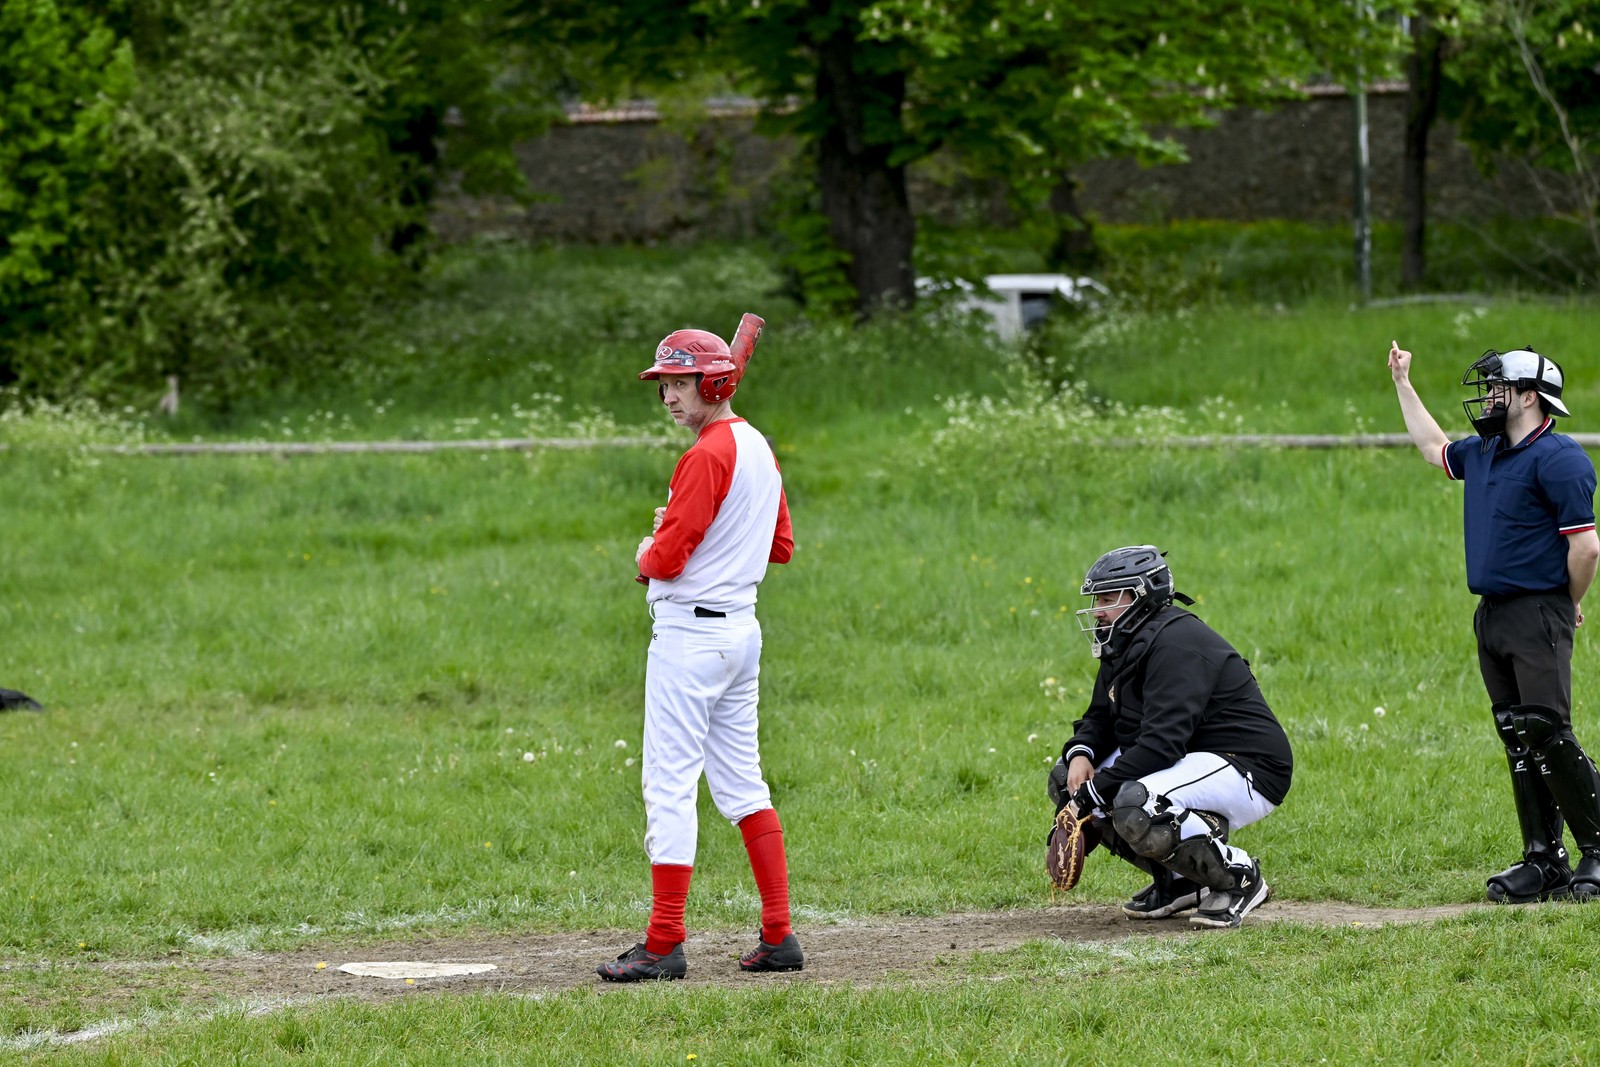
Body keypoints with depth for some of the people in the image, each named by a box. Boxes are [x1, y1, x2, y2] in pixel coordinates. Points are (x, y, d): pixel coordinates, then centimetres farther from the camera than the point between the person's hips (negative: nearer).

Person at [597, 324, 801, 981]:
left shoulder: (707, 457, -17)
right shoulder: (759, 448, 13)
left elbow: (666, 560, -19)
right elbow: (781, 546, 22)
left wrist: (646, 553, 2)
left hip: (690, 636, -10)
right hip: (742, 627, 10)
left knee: (669, 785, -8)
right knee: (741, 783, 13)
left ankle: (664, 945, -9)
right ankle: (779, 935, 11)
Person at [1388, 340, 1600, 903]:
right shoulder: (1483, 454, 16)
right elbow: (1432, 446, 38)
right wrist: (1403, 384, 38)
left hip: (1538, 613, -9)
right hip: (1492, 618, 9)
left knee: (1548, 735, -14)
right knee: (1519, 744, 7)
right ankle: (1543, 861, 9)